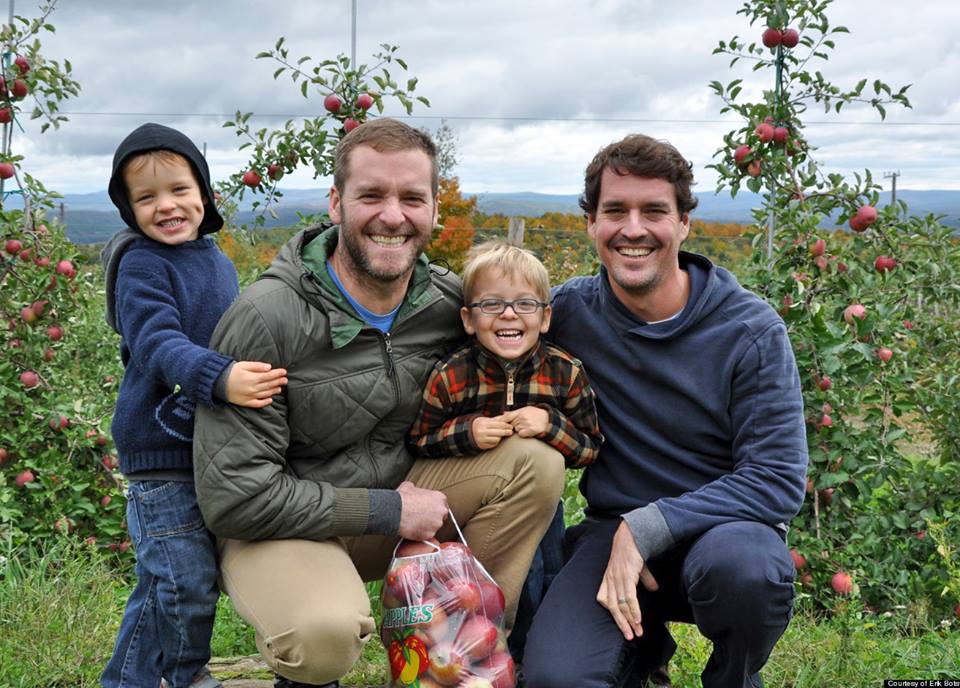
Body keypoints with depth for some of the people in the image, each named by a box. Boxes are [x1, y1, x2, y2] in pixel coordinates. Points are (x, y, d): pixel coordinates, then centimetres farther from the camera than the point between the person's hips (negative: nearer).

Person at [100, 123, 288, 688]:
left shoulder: (218, 262, 11)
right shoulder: (140, 266, -13)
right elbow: (159, 344, -28)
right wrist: (219, 377, -43)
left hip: (214, 446, 8)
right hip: (160, 449, -7)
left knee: (164, 582, 17)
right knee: (188, 581, -7)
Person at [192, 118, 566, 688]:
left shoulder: (449, 301, -6)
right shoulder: (265, 319, -22)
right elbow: (233, 495, -23)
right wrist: (389, 512, -20)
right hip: (280, 525, -5)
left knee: (536, 460, -15)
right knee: (328, 633, -37)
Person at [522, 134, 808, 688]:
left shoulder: (751, 331, -11)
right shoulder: (568, 313, -4)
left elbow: (778, 480, -14)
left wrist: (647, 527, -25)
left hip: (724, 522, -1)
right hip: (614, 528, 2)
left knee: (745, 567, -37)